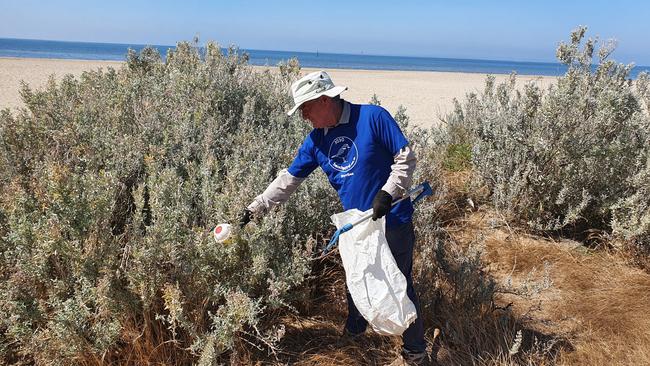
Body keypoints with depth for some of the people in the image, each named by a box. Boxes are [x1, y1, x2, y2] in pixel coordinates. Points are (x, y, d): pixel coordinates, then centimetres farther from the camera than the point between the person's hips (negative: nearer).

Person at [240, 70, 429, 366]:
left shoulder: (373, 117, -16)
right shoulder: (316, 140, 2)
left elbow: (406, 157, -13)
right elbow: (288, 179, 7)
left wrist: (388, 193, -24)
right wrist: (255, 208, 5)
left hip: (393, 221, -6)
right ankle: (353, 332, 47)